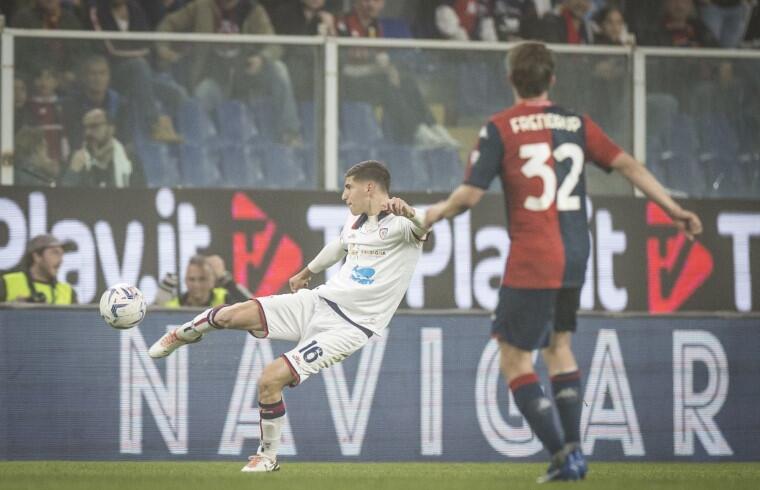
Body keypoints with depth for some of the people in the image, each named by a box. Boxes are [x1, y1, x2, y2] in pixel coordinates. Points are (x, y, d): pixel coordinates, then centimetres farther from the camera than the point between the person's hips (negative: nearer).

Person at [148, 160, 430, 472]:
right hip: (318, 302, 6)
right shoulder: (355, 223, 13)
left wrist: (408, 213, -57)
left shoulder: (398, 224, -12)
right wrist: (306, 272, 51)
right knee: (232, 315, -12)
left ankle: (268, 456, 6)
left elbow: (422, 228, -36)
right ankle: (181, 336, 20)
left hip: (348, 327, -6)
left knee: (270, 380, -17)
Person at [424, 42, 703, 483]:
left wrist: (439, 212, 12)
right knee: (558, 343, 22)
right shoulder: (577, 125, 8)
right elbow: (628, 165, 6)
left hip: (532, 260, -6)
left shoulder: (500, 128, -5)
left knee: (515, 358, 1)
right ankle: (574, 452, 17)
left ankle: (562, 455, -8)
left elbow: (470, 195, -8)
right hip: (575, 255, 6)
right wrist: (675, 210, 13)